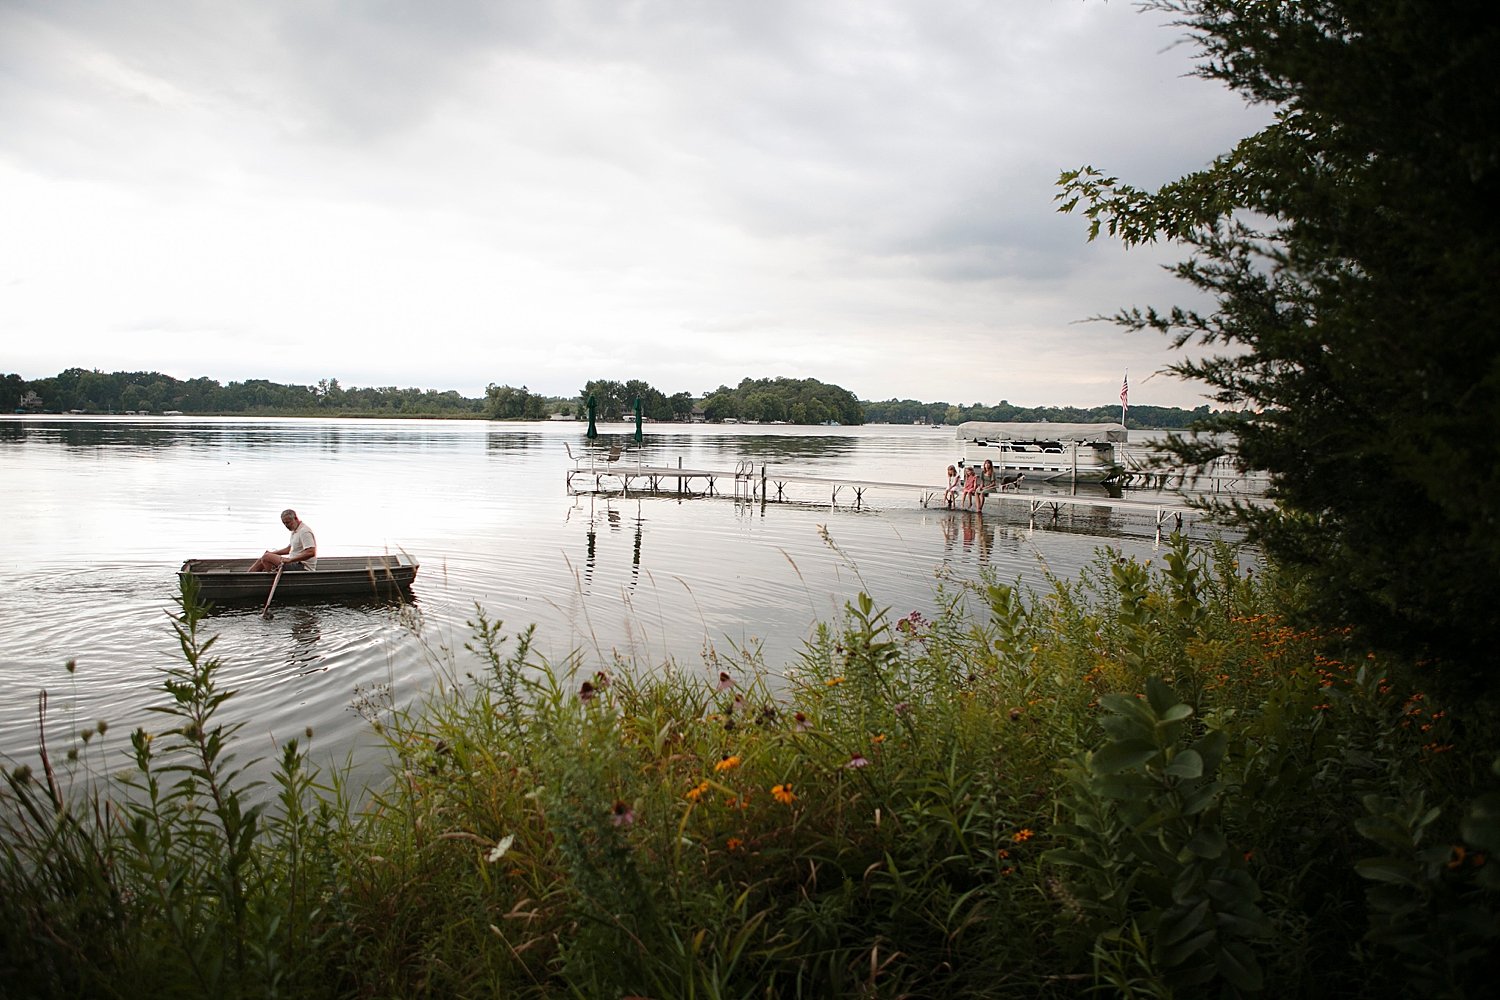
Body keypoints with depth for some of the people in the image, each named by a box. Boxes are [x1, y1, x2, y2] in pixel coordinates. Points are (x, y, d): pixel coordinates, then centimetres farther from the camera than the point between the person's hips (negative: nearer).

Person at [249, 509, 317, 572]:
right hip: (296, 564, 11)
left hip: (303, 567, -10)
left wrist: (290, 560, -27)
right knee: (261, 561, 7)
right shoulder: (295, 531, 18)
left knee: (266, 557, -16)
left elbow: (311, 553, -28)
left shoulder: (304, 531, -16)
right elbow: (289, 549, 30)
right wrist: (272, 553, 15)